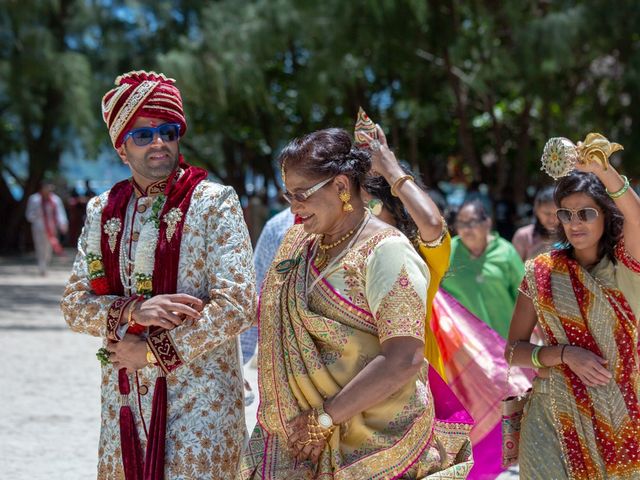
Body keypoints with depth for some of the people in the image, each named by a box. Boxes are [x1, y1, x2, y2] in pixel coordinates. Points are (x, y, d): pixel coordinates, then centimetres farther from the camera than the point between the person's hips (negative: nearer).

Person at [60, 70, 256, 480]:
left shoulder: (214, 203, -5)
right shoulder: (102, 211, 9)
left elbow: (236, 305, -13)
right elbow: (74, 305, 6)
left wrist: (152, 351, -10)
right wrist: (132, 311, -13)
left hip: (199, 398, -4)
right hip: (123, 399, 4)